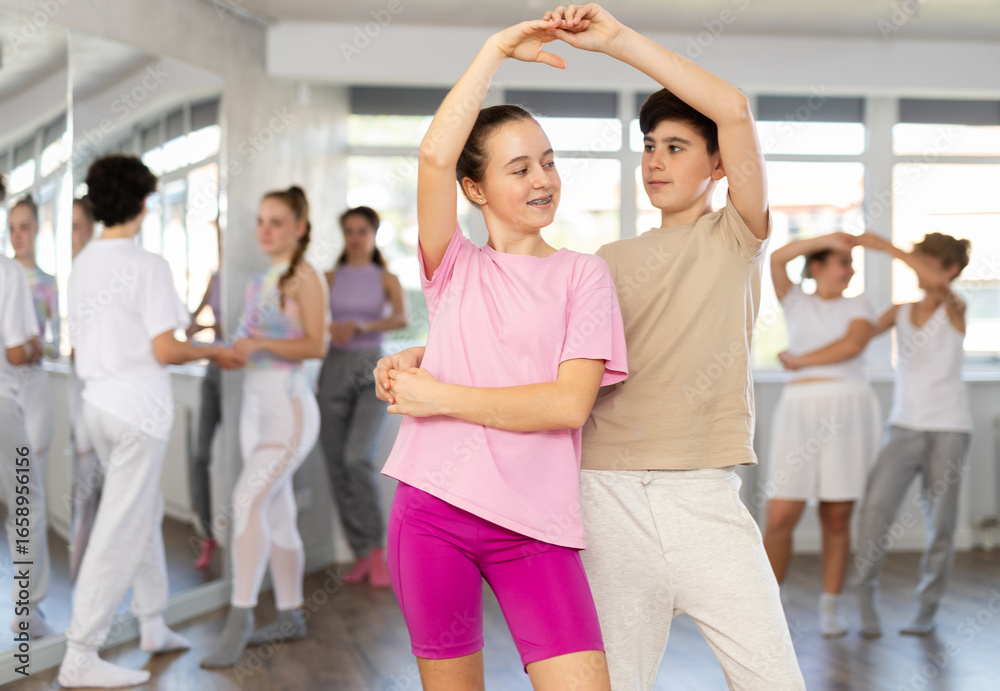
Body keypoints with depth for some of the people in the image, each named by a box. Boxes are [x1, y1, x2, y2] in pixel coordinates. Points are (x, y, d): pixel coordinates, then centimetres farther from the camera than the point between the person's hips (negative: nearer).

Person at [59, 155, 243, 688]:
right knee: (121, 530, -4)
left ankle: (153, 625, 31)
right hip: (138, 408, -8)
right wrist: (214, 353, -1)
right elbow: (165, 350, -18)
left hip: (97, 400, 8)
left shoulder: (82, 264, 8)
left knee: (144, 512, 21)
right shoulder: (148, 265, -14)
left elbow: (77, 347, 15)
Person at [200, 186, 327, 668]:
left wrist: (260, 344, -27)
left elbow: (316, 345, -17)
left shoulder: (305, 277, -8)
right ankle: (291, 617, 22)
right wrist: (230, 351, 8)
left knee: (247, 500, -24)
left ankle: (239, 619, -24)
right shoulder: (263, 281, 16)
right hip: (255, 402, 9)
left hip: (289, 407, -9)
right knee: (277, 514, 12)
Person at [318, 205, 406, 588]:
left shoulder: (386, 279, 6)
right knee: (336, 464, 1)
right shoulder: (331, 277, 10)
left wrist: (359, 326, -26)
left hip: (371, 370, -3)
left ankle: (378, 547, -8)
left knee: (357, 456, -21)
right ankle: (362, 554, 11)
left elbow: (401, 318, -12)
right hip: (335, 369, 3)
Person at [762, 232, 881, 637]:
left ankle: (830, 610, 15)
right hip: (800, 414, 0)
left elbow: (852, 345, -10)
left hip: (849, 414, 0)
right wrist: (825, 239, -3)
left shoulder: (858, 306, 10)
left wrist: (799, 360, -4)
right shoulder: (795, 302, 13)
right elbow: (774, 259, -4)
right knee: (780, 517, -5)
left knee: (837, 517, 3)